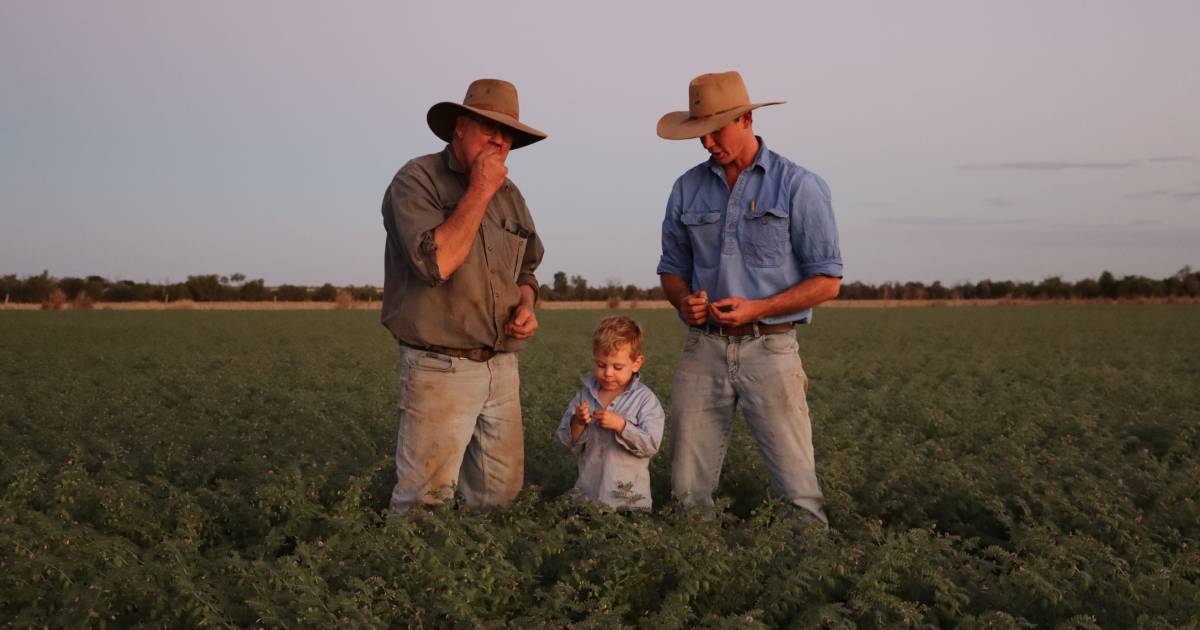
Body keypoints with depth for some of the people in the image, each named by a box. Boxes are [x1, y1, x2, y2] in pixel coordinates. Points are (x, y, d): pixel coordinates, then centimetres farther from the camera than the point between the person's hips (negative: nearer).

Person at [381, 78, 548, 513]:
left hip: (502, 367, 6)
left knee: (500, 494, 10)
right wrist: (479, 191, -16)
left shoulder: (510, 195, 13)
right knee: (427, 501, -5)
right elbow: (436, 263, -22)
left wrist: (525, 307, 3)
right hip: (440, 369, -6)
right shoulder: (418, 180, -7)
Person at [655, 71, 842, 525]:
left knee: (797, 492, -3)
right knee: (687, 491, 7)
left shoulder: (798, 186, -2)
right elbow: (671, 268, 18)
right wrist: (684, 300, -5)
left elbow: (827, 281, -3)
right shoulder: (688, 189, 10)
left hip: (769, 348, -3)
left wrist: (758, 308, -15)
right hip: (703, 349, 4)